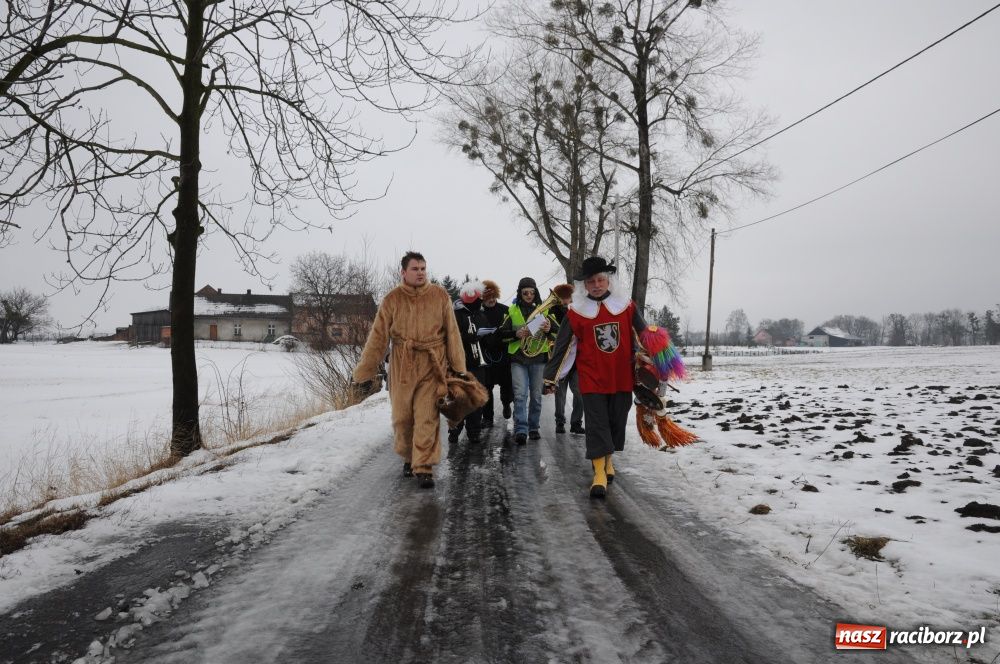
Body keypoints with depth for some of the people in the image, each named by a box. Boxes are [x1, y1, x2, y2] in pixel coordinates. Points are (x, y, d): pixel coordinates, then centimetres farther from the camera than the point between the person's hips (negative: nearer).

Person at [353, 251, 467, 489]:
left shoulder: (440, 296, -1)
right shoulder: (393, 299, -2)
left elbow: (452, 333, 2)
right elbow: (378, 337, -1)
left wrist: (458, 367, 1)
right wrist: (365, 371, -3)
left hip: (432, 366, -1)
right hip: (402, 367, 1)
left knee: (427, 418, -6)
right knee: (402, 416, 11)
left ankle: (423, 467, 1)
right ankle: (408, 458, 33)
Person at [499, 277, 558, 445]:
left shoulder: (543, 309, 9)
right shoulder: (512, 311, 8)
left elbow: (558, 331, 8)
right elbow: (502, 334, 7)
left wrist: (549, 330, -15)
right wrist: (516, 334, -13)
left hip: (538, 358, 1)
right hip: (518, 358, -1)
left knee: (536, 395, 7)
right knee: (520, 395, -10)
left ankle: (533, 428, 18)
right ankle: (520, 430, -14)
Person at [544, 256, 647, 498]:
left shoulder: (626, 306, 2)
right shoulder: (576, 312, -2)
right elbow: (563, 347, 1)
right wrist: (551, 378, 1)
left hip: (622, 379, 2)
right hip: (592, 379, -2)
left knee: (617, 422, 12)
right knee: (597, 424, -4)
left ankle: (607, 458, 33)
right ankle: (600, 472, -1)